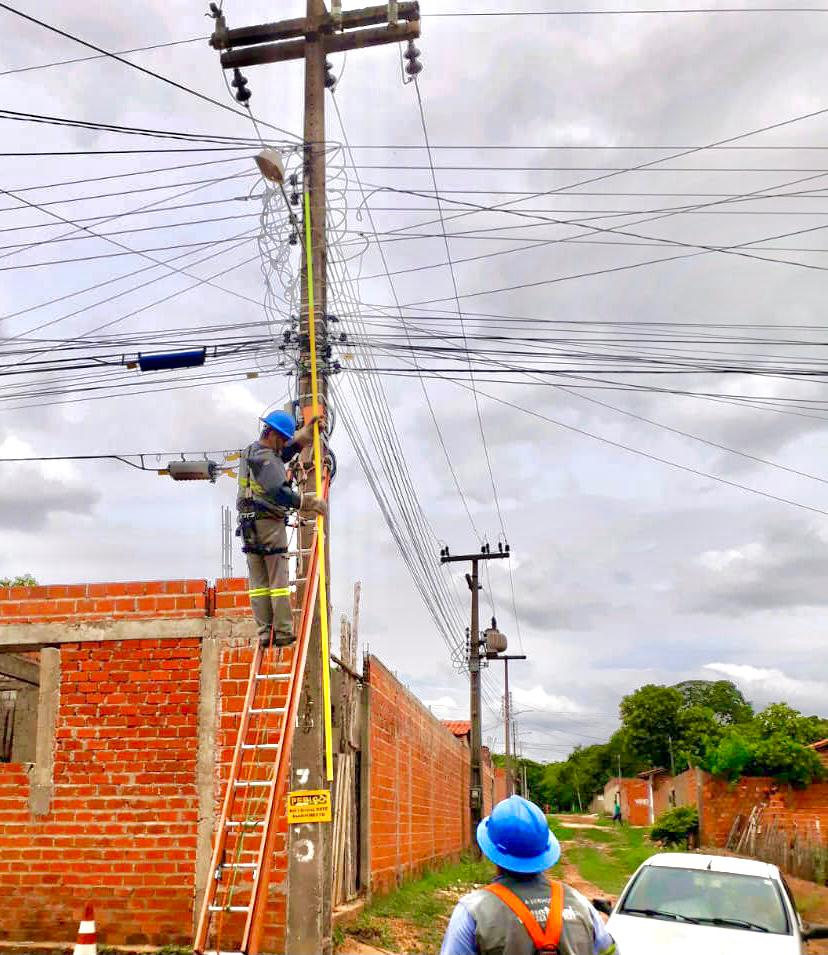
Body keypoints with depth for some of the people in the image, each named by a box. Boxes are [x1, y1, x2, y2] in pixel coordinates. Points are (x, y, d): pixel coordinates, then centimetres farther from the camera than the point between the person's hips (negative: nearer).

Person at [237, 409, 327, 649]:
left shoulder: (250, 452, 17)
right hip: (269, 523, -8)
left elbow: (285, 452, 33)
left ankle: (264, 632, 4)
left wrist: (306, 432, 33)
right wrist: (309, 502, -22)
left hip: (248, 525, 9)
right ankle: (283, 632, -3)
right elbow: (280, 492, -26)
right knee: (279, 581, -3)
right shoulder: (266, 459, -14)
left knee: (258, 582, 7)